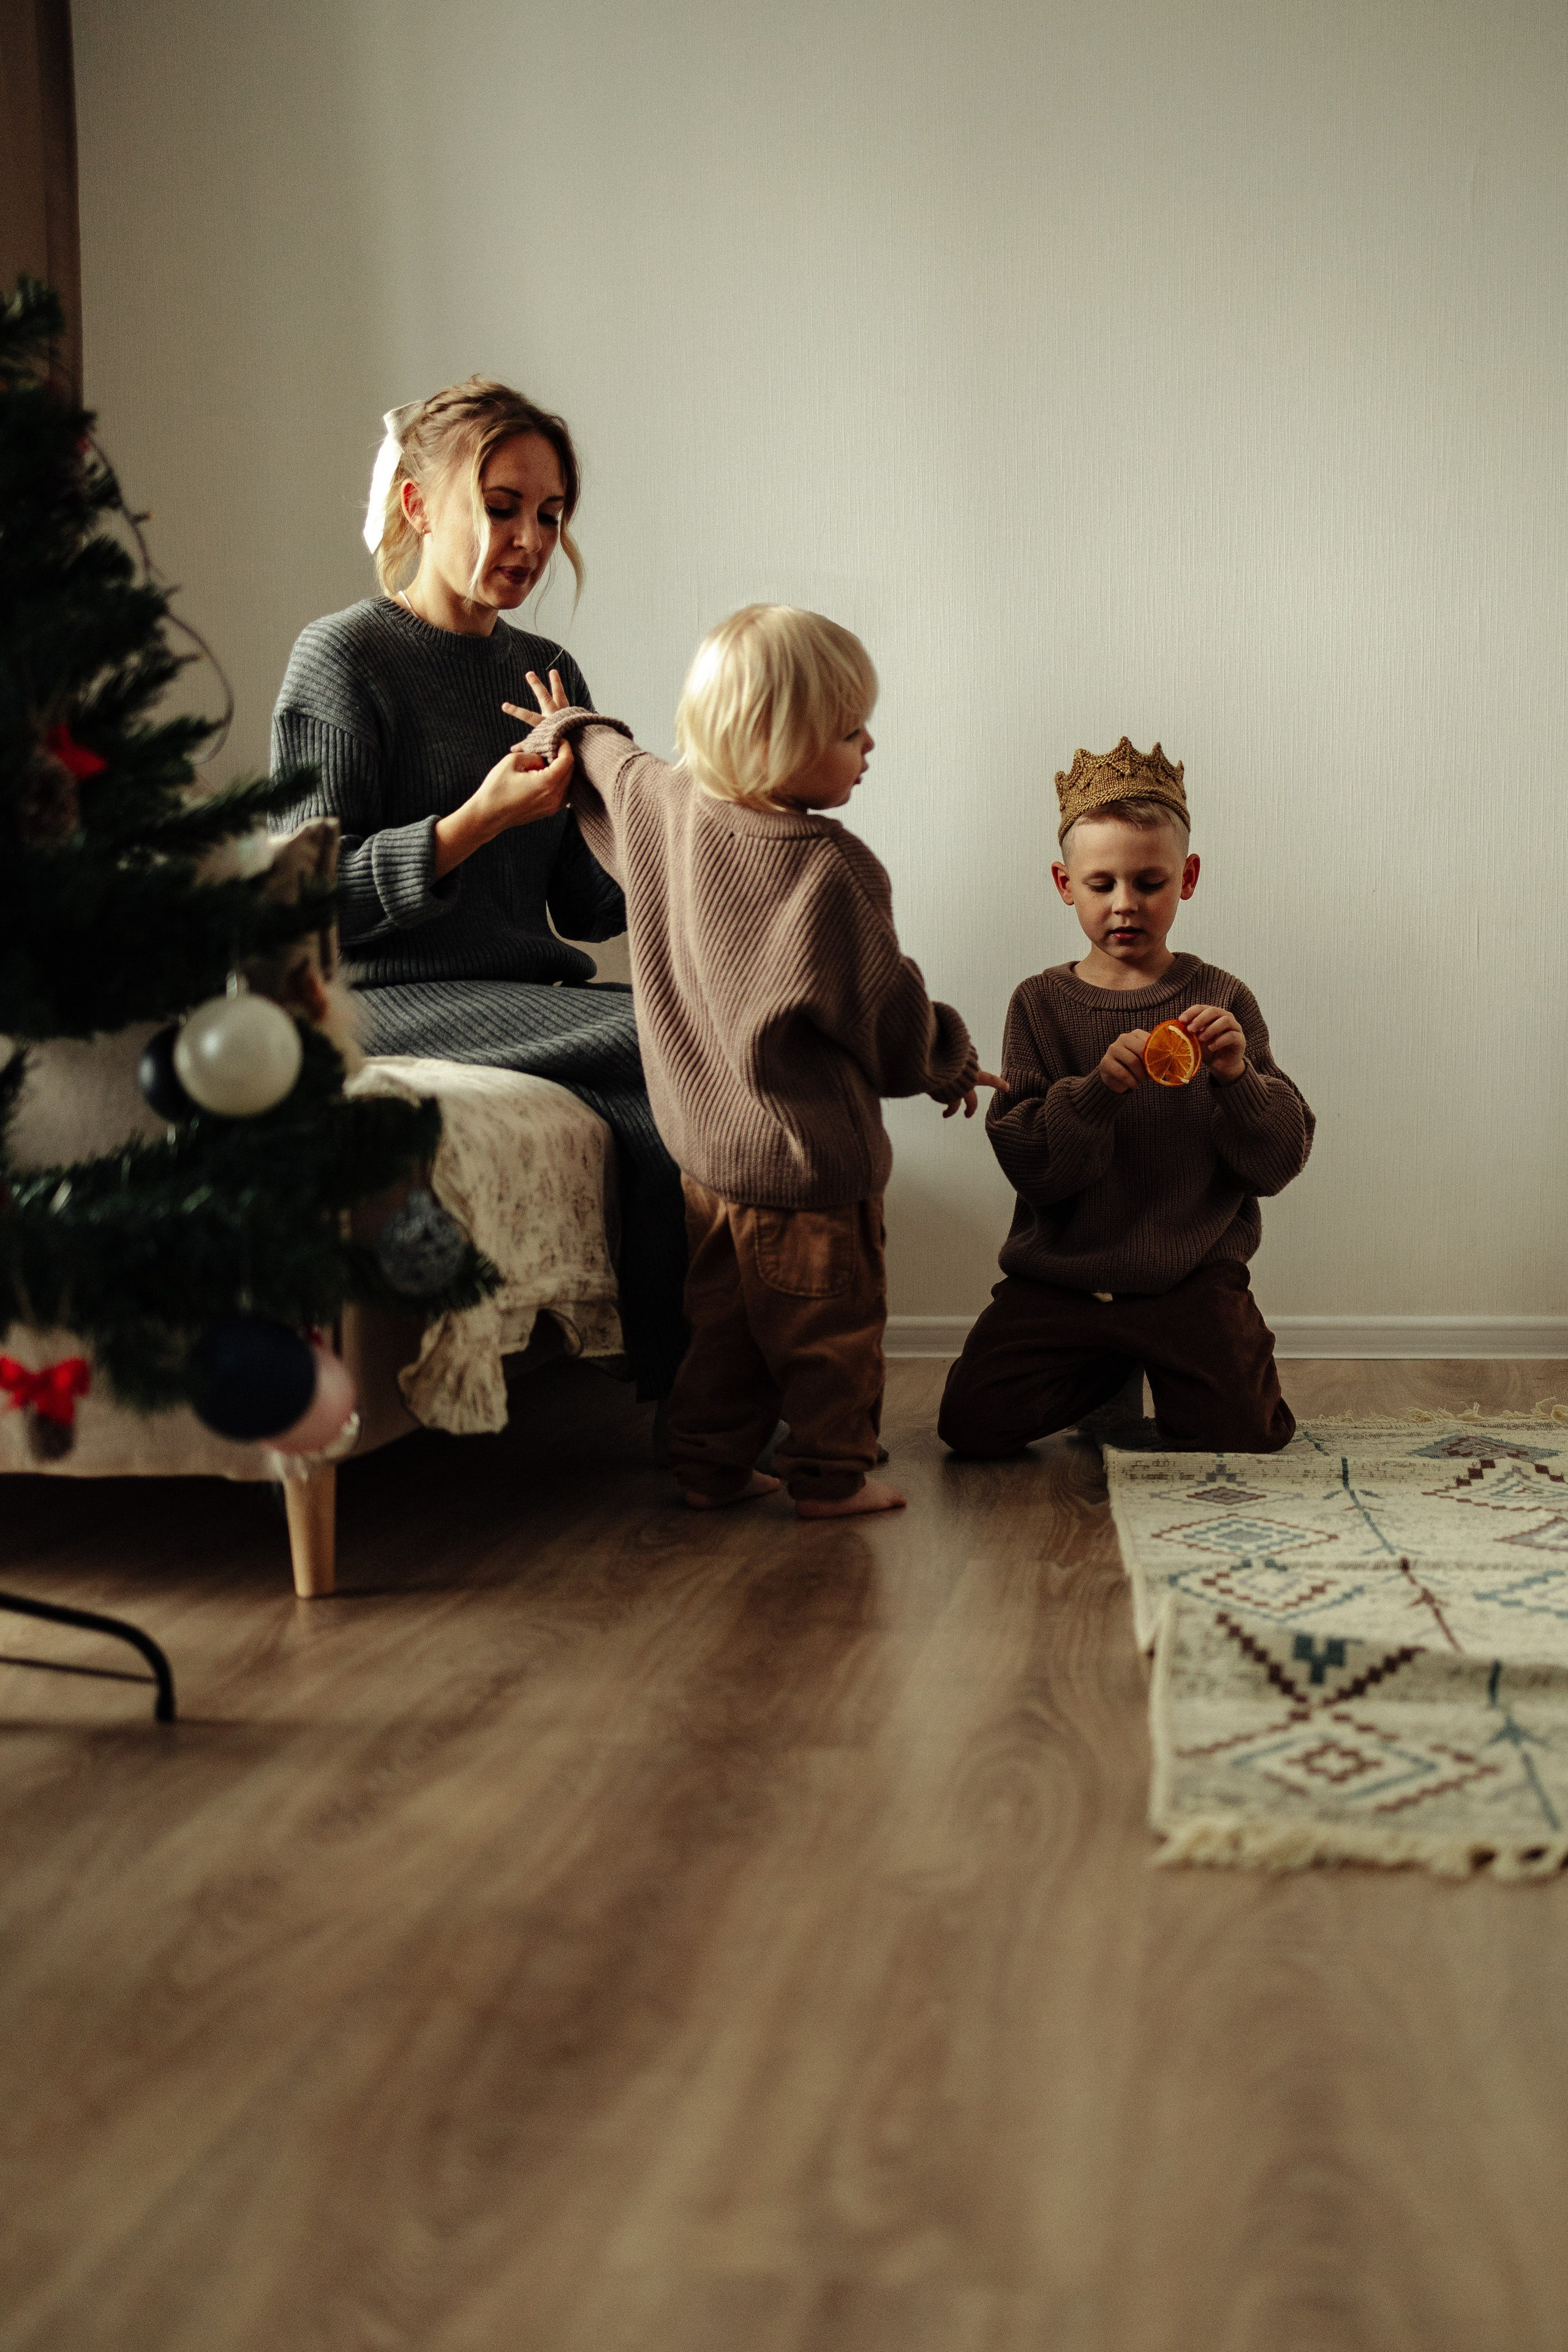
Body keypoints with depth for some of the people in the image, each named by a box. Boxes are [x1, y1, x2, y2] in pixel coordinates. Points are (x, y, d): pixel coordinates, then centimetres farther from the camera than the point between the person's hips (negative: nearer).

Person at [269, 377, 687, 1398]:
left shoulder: (547, 671, 16)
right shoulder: (343, 656, -4)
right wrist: (480, 819, -20)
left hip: (531, 992, 7)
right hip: (388, 998, -7)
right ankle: (685, 1392, -16)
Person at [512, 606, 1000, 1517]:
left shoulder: (663, 804, -3)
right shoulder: (828, 869, -22)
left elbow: (607, 762, 21)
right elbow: (887, 1007, -14)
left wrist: (571, 730, 43)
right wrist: (951, 1064, 5)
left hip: (703, 1145, 7)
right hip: (811, 1157, -7)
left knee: (724, 1316, 19)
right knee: (831, 1325, 8)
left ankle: (710, 1465, 25)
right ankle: (832, 1474, 16)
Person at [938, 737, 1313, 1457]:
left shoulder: (1221, 1001, 1)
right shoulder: (1041, 1004, 1)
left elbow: (1280, 1161, -4)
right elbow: (1028, 1164, -10)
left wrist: (1237, 1077, -22)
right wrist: (1097, 1090, -27)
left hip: (1191, 1277, -1)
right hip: (1059, 1277, 1)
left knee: (1246, 1430, -18)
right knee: (973, 1422, -13)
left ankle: (1164, 1373, 17)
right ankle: (1105, 1374, 17)